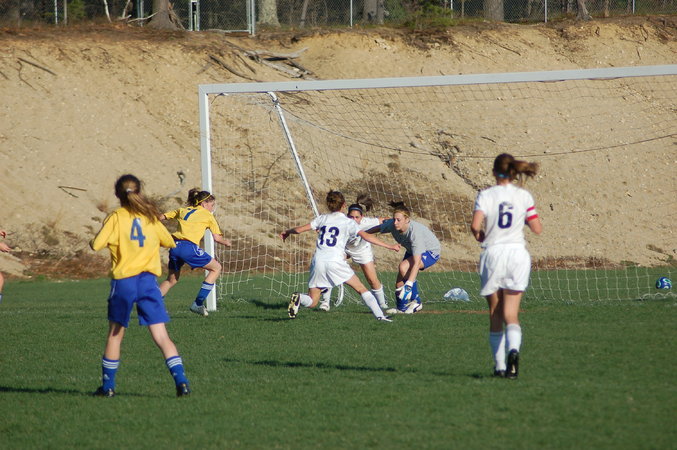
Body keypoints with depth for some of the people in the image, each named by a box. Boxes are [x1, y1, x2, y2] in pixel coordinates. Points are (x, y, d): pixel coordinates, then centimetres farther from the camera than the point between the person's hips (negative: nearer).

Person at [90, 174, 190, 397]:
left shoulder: (116, 218, -4)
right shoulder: (151, 217, 7)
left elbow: (96, 245, -11)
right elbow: (169, 241, 19)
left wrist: (92, 240, 11)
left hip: (123, 281, -2)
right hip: (148, 281, 2)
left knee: (115, 335, 14)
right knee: (161, 336, -2)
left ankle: (108, 385, 18)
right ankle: (181, 381, -15)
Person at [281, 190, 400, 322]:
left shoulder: (322, 218, 15)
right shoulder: (348, 222, 6)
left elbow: (300, 229, 15)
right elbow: (366, 236, -4)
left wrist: (287, 232, 36)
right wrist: (389, 246, -2)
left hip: (318, 261, 3)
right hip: (336, 261, -3)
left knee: (312, 302, 8)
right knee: (361, 289, 9)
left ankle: (299, 298, -23)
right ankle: (379, 315, -4)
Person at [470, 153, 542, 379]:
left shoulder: (486, 195, -4)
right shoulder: (524, 196, 1)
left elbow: (475, 225, -16)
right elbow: (537, 228, 3)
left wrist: (479, 235, 6)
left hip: (493, 253, -1)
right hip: (518, 254, 1)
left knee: (495, 315, 11)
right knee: (511, 314, 0)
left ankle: (499, 365, 13)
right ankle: (513, 348, -29)